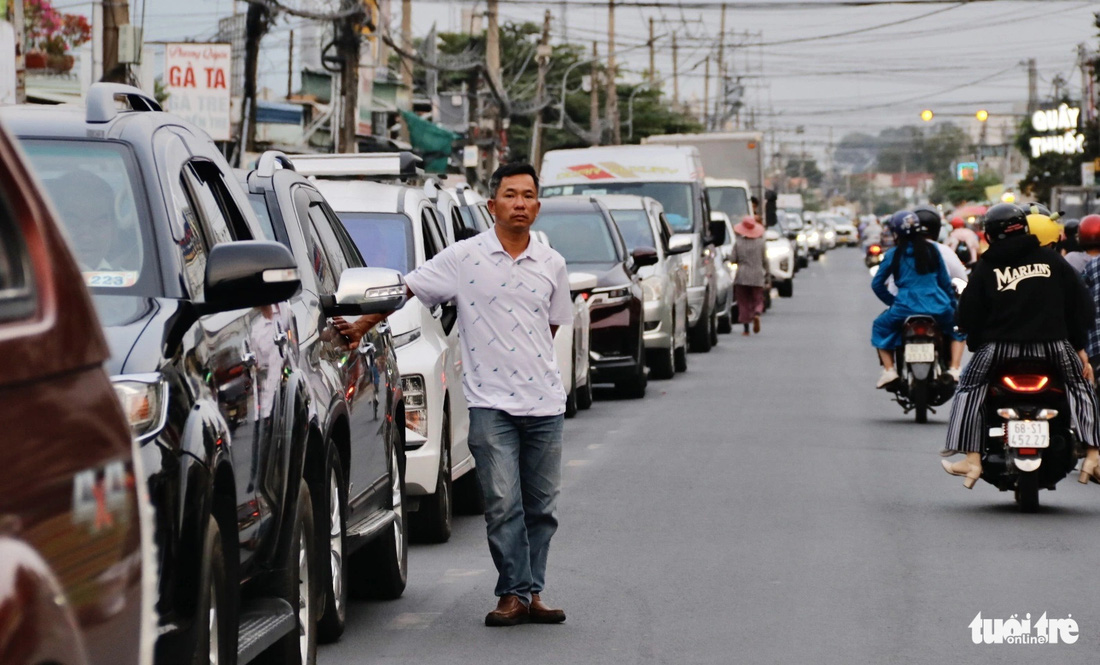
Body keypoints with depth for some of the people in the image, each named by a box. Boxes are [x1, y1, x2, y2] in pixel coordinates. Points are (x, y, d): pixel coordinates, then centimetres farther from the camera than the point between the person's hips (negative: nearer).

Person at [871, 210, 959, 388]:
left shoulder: (893, 254, 3)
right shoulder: (931, 249, 7)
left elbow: (877, 284, 7)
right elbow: (945, 280, 13)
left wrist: (892, 301, 22)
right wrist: (953, 305, 25)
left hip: (906, 307, -1)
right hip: (938, 307, 1)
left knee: (880, 326, 25)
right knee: (956, 325, 30)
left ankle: (889, 369, 8)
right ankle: (954, 369, 13)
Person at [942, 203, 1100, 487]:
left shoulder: (986, 267, 3)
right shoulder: (1052, 259, 7)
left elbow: (968, 314, 1)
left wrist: (975, 343, 18)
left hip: (1001, 347, -1)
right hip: (1054, 345, 1)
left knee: (969, 390, 18)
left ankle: (972, 459, 7)